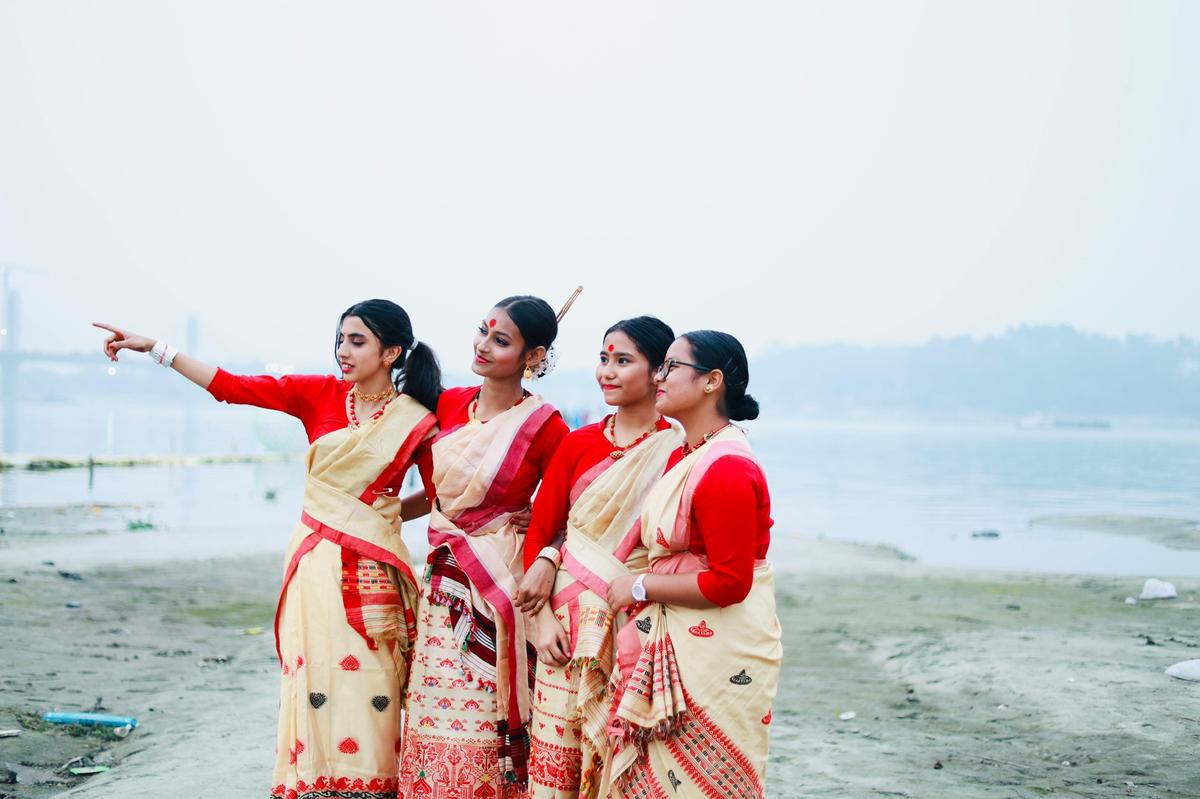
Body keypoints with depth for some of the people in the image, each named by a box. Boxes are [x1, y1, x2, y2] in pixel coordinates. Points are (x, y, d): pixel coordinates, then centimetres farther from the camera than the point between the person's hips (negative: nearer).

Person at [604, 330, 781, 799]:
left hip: (718, 656, -9)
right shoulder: (682, 456, 11)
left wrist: (639, 587, -12)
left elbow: (729, 582, -23)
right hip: (674, 646, 9)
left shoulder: (726, 468, -19)